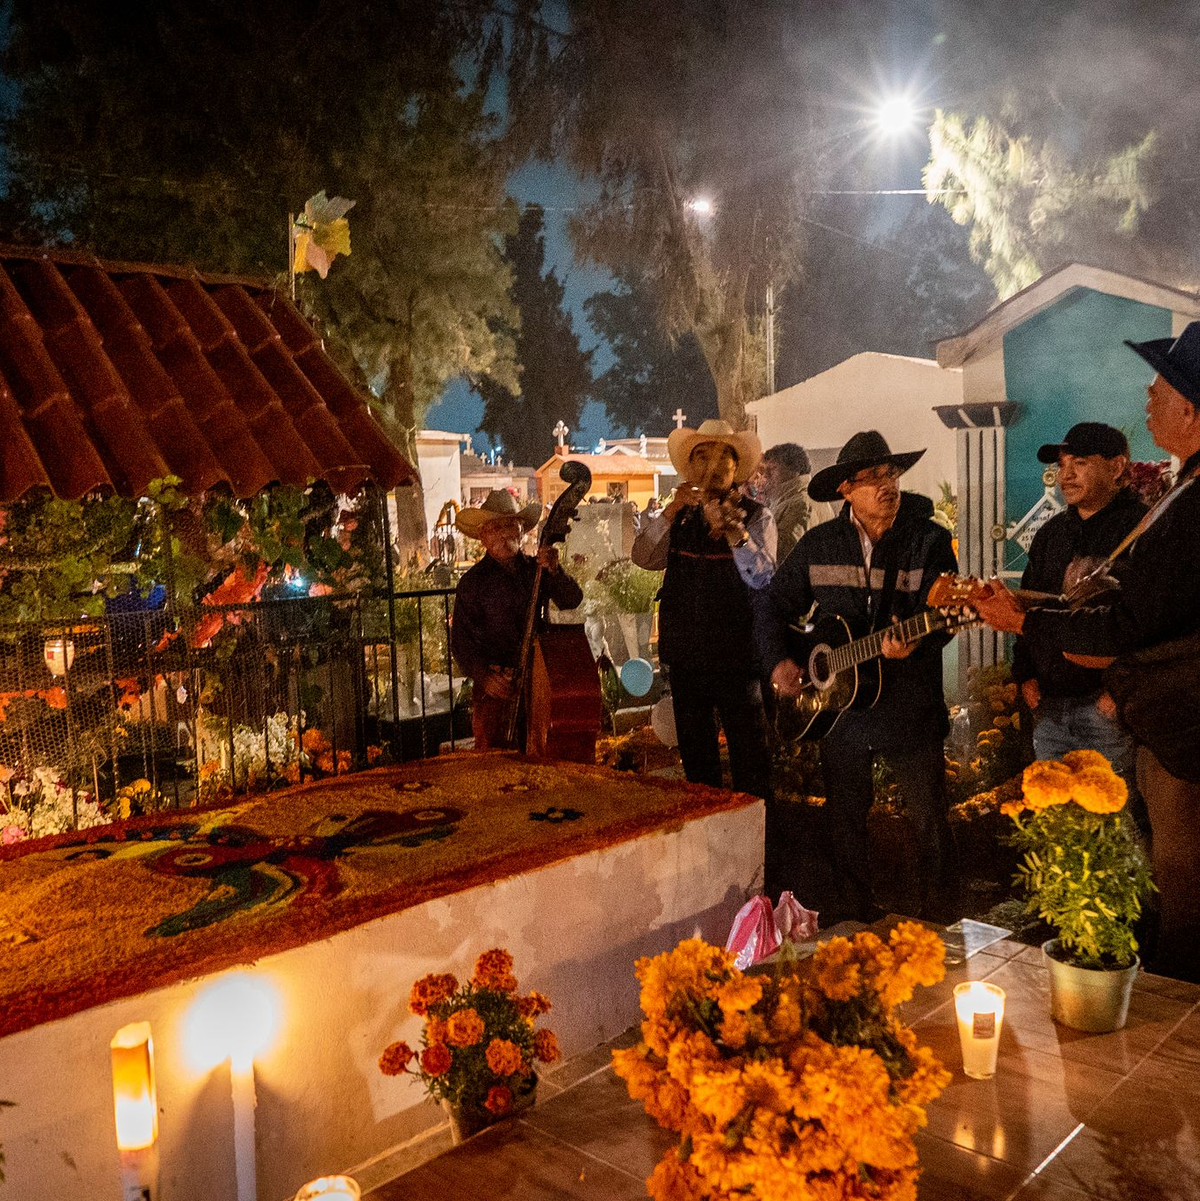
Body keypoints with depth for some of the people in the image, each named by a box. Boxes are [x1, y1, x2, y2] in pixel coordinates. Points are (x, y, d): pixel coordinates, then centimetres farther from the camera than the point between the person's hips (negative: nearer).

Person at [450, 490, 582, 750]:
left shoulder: (536, 568, 10)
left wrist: (553, 571, -17)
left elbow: (572, 600, -1)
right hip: (496, 685, -3)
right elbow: (461, 641, -1)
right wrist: (484, 678, -13)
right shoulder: (472, 582, 1)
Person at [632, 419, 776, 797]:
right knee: (695, 753, 15)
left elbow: (761, 578, -17)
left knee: (749, 751, -1)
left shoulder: (755, 517, -2)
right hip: (685, 653, 5)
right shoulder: (679, 517, 11)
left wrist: (736, 534, -32)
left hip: (736, 655, -4)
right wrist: (671, 512, -15)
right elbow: (643, 557, -3)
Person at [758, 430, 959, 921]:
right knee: (844, 822, 15)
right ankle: (853, 913, 33)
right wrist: (778, 661, -4)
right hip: (839, 707, 3)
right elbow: (776, 606, 10)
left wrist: (914, 639, -35)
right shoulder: (819, 544, 3)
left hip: (911, 708, -3)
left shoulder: (930, 540, -6)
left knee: (929, 823, 4)